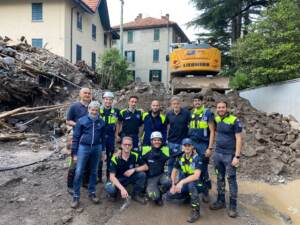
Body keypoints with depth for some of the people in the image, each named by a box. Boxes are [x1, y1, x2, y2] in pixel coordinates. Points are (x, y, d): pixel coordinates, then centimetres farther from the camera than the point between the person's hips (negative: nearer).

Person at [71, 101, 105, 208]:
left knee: (93, 172, 11)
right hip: (83, 148, -2)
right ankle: (76, 196, 7)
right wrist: (74, 153, -3)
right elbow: (76, 137, -1)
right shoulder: (81, 121, -3)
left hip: (96, 148, 3)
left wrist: (102, 150, 10)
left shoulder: (101, 122, 4)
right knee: (79, 172, -4)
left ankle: (92, 193, 25)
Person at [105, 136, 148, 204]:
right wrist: (122, 189, -40)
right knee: (109, 188, -34)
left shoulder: (135, 156, -13)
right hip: (118, 180, -3)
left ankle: (136, 194, 2)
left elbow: (145, 167, -8)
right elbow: (112, 177, -27)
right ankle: (114, 194, 6)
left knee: (142, 175, -24)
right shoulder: (115, 158, -22)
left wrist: (134, 169, -25)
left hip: (131, 178, 3)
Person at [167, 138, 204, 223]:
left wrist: (181, 182, -38)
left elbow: (196, 176, -32)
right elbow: (174, 172, 6)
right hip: (185, 184, 6)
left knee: (191, 184, -39)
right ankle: (189, 195, 18)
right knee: (169, 195, -6)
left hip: (197, 184, -6)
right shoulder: (180, 158, -3)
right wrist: (173, 185, -7)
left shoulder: (197, 158, -21)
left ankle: (196, 211, -23)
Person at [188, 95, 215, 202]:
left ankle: (205, 192, 15)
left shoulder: (208, 113, -5)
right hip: (192, 144, 4)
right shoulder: (191, 114, 10)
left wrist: (210, 148, -13)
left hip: (203, 145, -4)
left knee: (203, 169, 0)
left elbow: (212, 131, -8)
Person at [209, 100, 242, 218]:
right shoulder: (216, 120, 5)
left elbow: (238, 139, -12)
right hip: (217, 154, 5)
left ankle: (233, 206, 13)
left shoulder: (234, 120, -11)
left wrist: (237, 156, -15)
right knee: (220, 178, 14)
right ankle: (221, 201, 27)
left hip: (229, 155, -5)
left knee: (231, 179, 2)